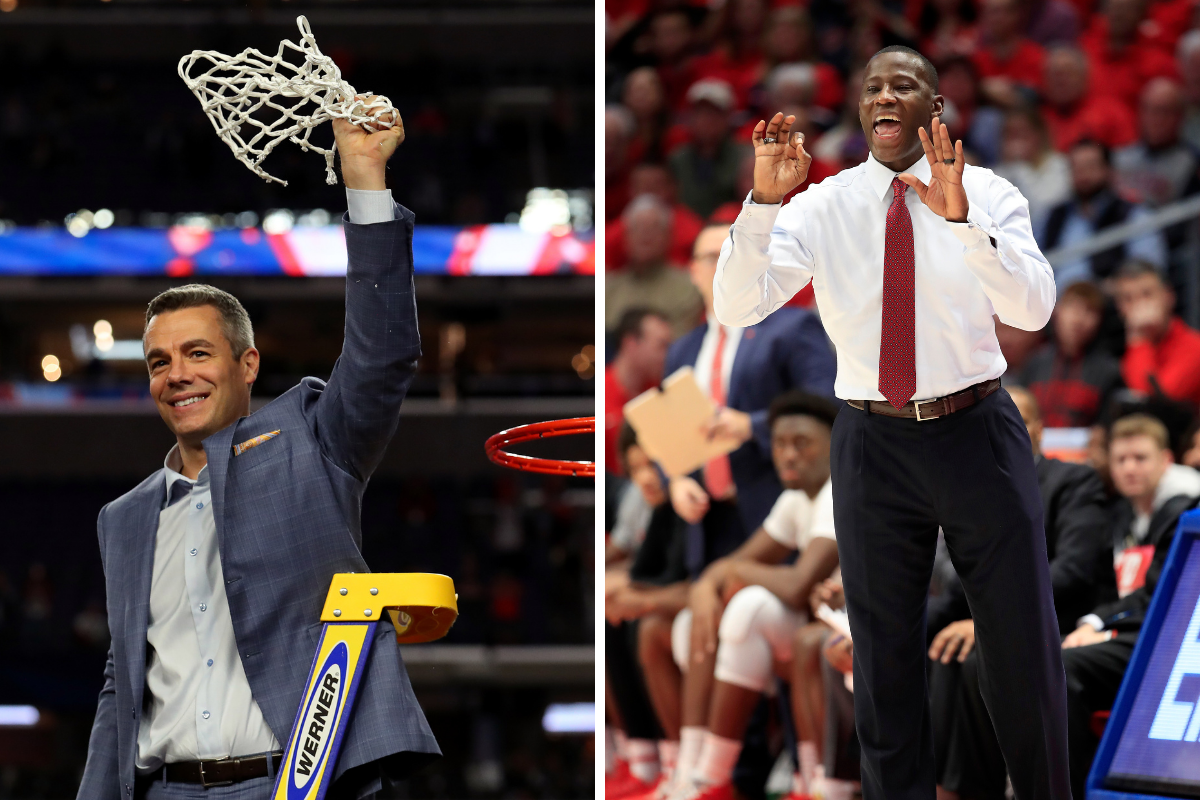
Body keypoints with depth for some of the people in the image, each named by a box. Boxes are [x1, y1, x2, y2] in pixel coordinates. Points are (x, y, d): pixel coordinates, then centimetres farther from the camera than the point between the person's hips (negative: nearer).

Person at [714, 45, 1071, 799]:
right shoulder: (821, 208, -2)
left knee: (1024, 642, 8)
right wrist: (764, 198, -25)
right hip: (873, 444, 1)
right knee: (886, 657, 10)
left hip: (978, 433, -1)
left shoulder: (990, 194, -4)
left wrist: (960, 217, -34)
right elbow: (737, 306, -12)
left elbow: (1034, 307, -20)